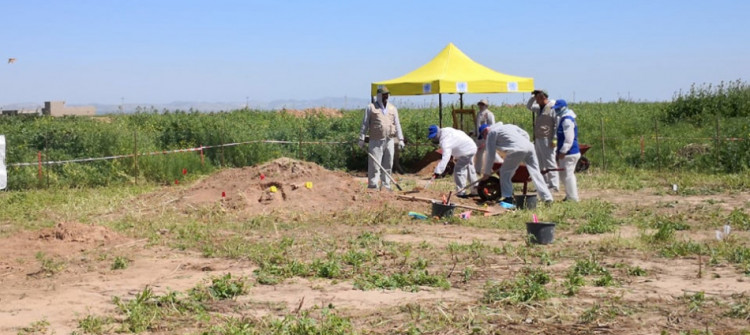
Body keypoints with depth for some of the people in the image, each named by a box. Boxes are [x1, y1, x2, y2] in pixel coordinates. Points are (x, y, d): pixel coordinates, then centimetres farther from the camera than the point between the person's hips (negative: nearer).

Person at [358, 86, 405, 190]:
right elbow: (365, 124, 3)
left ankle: (386, 186, 14)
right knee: (374, 165, -6)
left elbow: (397, 125, 16)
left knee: (388, 166, 7)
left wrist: (400, 139, 9)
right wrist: (361, 139, -3)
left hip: (389, 141, 4)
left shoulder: (393, 108, 15)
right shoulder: (371, 108, 4)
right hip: (376, 141, -4)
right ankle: (372, 186, -4)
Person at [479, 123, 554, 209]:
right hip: (529, 146, 7)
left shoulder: (491, 133, 13)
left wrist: (487, 173, 16)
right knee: (535, 172, 13)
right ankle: (547, 197, 13)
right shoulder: (509, 126, 34)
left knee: (505, 172, 4)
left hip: (517, 149, -7)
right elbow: (525, 134, 28)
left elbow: (490, 155, 11)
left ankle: (508, 199, -1)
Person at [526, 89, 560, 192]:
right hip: (538, 139, 9)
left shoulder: (553, 107, -11)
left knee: (549, 163, -8)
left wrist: (554, 139, -19)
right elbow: (529, 106, 33)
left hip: (547, 140, -9)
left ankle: (554, 185, -5)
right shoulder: (539, 107, 15)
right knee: (540, 164, 11)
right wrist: (533, 96, 15)